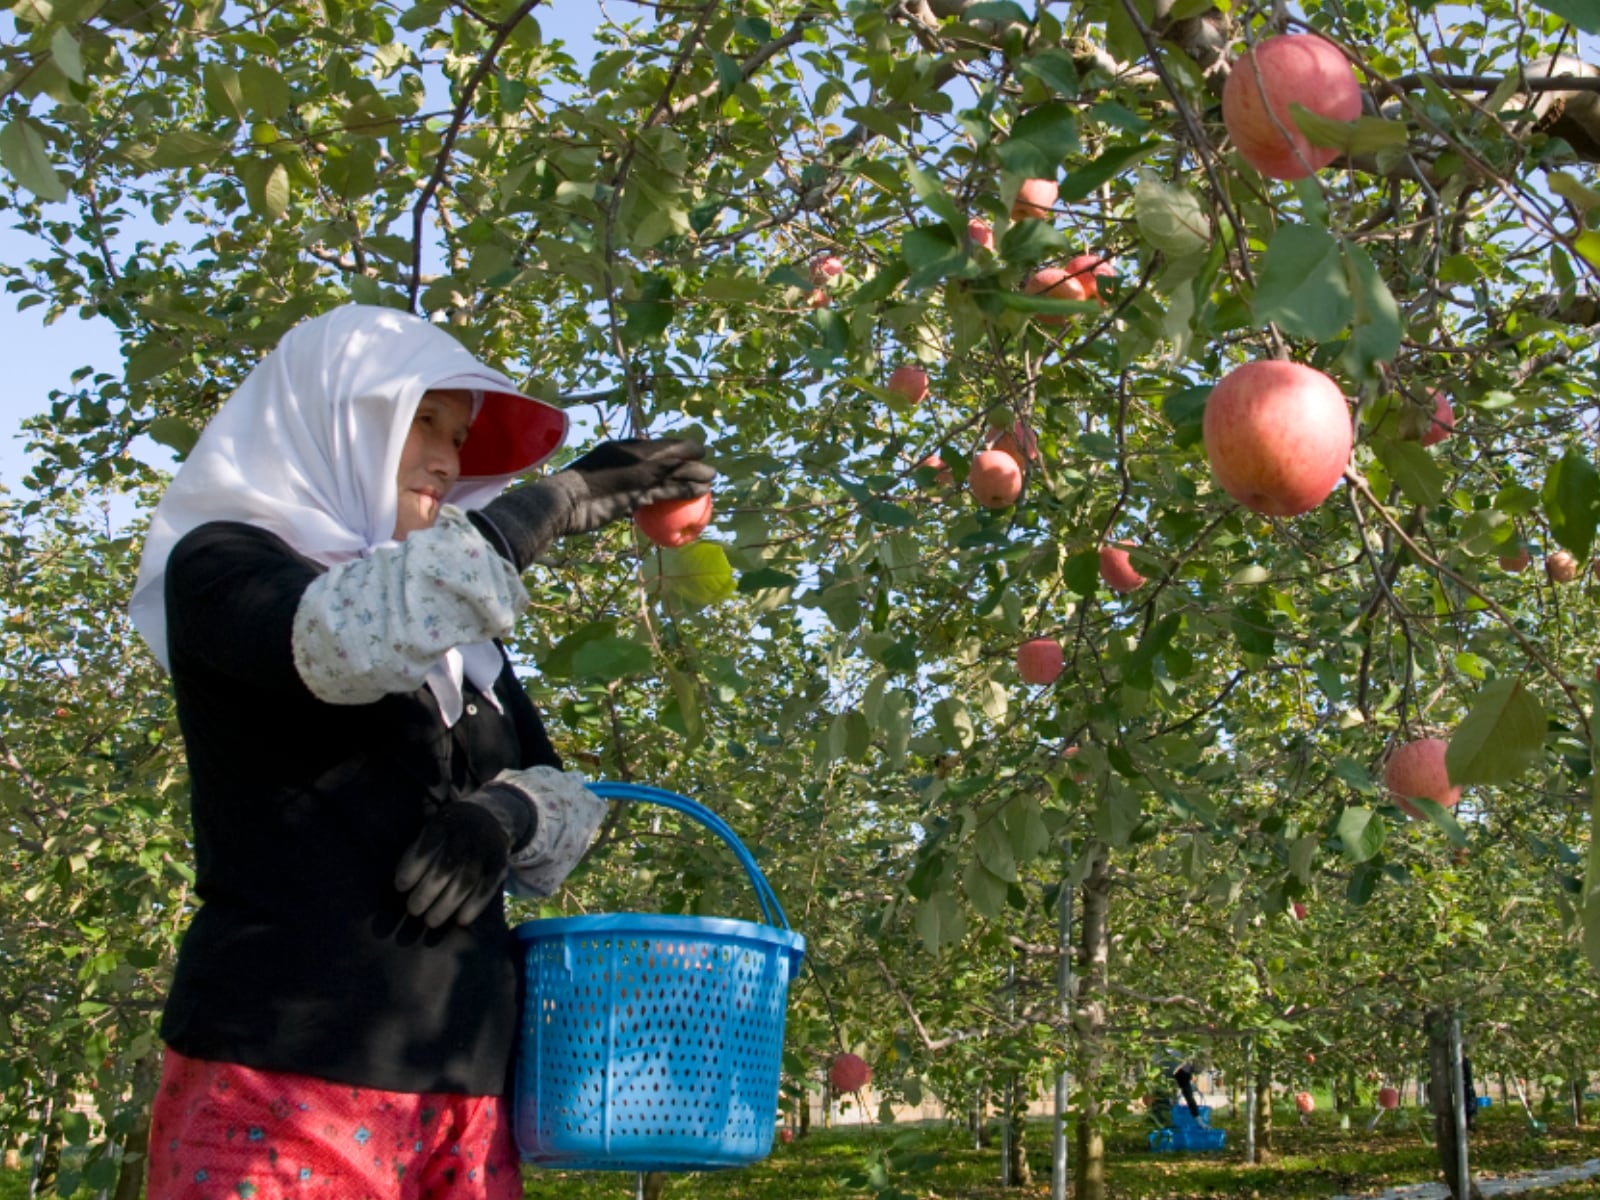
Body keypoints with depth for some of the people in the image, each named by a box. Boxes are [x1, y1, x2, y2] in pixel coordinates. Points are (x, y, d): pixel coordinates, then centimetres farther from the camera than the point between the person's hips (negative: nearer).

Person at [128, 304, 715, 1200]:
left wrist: (506, 814, -8)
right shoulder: (221, 561, 0)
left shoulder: (460, 630, 19)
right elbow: (346, 639, -22)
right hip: (284, 1075, -6)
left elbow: (567, 805, 16)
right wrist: (560, 500, -16)